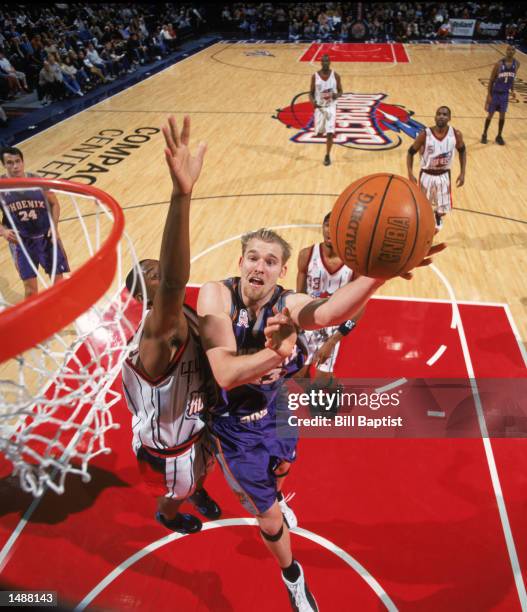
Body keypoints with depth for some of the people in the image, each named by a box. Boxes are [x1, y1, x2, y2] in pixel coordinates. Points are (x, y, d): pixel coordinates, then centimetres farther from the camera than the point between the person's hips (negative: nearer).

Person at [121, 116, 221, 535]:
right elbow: (174, 283, -65)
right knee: (175, 493, 27)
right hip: (166, 448, -6)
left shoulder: (185, 317, -17)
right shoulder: (157, 335, -43)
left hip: (196, 426, 6)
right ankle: (167, 515, 62)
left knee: (200, 472, 35)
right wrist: (182, 193, -78)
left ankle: (197, 493, 70)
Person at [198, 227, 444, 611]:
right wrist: (276, 353, -61)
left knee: (278, 471, 34)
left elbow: (328, 313, -49)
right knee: (270, 515, 8)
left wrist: (378, 274, -68)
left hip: (274, 408, 4)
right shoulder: (216, 295, -30)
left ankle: (247, 489, 74)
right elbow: (225, 374, -42)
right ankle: (293, 577, 42)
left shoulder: (288, 305, -23)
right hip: (234, 422, -4)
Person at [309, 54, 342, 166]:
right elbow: (311, 93, 1)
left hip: (331, 106, -1)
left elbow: (340, 91, 3)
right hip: (319, 107, 1)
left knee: (330, 133, -11)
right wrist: (313, 101, -21)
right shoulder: (315, 76, -5)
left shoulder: (335, 75, -5)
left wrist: (336, 95, -21)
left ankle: (327, 156, 3)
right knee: (319, 133, 9)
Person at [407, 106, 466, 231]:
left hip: (444, 175, 2)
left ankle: (438, 218, 52)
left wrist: (462, 173, 1)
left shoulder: (456, 134, -13)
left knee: (443, 208, 15)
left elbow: (462, 151, 6)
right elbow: (410, 152, -8)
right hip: (427, 175, -2)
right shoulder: (425, 134, -20)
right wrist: (410, 174, -18)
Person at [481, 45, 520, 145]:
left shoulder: (516, 64, -3)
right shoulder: (499, 64, -16)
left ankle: (499, 136, 20)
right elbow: (491, 80, -11)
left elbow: (512, 78, 13)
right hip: (495, 93, -3)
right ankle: (484, 134, 21)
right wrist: (489, 95, -15)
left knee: (502, 115, 7)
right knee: (490, 114, 5)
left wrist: (512, 90, 10)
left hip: (505, 94, 4)